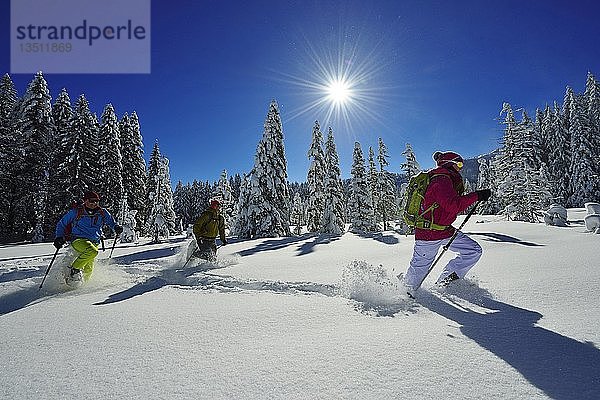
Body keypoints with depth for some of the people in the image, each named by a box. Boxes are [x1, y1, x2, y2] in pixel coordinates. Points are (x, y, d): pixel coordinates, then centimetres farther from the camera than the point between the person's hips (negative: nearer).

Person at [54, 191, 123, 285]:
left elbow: (111, 222, 19)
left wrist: (117, 228, -5)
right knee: (92, 251, -34)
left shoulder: (102, 213, 7)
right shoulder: (76, 212, 1)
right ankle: (75, 270, -17)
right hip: (78, 240, -3)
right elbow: (62, 224, 12)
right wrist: (59, 237, -1)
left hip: (94, 242, 4)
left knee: (88, 270, -5)